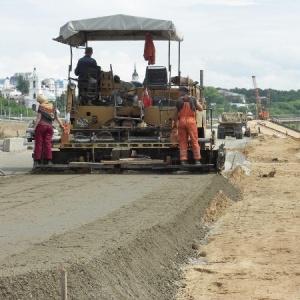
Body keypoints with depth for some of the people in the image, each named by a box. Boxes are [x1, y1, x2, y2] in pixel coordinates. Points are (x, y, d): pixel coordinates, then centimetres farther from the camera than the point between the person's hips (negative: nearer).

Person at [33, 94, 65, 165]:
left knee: (39, 143, 1)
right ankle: (48, 160, 0)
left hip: (41, 125, -5)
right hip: (49, 126, 5)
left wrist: (35, 127, -9)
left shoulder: (41, 106, -6)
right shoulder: (52, 106, 11)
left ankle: (37, 160, 0)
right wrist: (61, 125, 18)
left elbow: (38, 118, -11)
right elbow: (57, 117, 11)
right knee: (48, 143, 5)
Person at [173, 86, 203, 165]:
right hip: (191, 121, -1)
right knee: (194, 141, 1)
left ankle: (183, 160, 2)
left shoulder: (179, 101, 5)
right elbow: (201, 108, 9)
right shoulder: (193, 99, 3)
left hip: (182, 121, 1)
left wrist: (175, 123, 21)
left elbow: (175, 114, 8)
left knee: (183, 142, 6)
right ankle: (197, 160, -2)